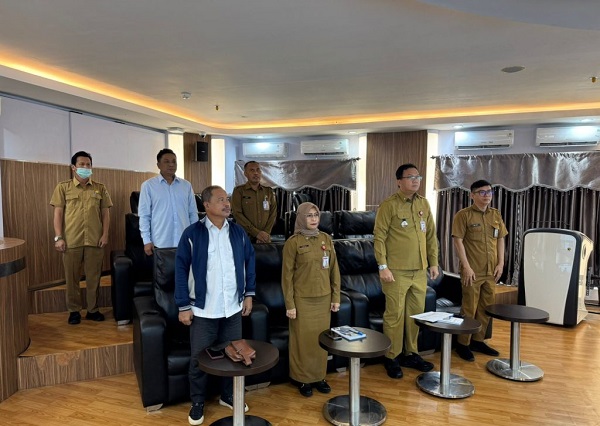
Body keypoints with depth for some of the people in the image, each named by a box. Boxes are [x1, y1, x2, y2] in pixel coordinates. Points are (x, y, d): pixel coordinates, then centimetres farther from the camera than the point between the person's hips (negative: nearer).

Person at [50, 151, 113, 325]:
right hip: (71, 241, -1)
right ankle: (74, 310, 20)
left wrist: (105, 234, -2)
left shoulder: (100, 188, 9)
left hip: (95, 240, 1)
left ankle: (93, 309, 19)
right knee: (72, 277, 7)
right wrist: (58, 237, -6)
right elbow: (58, 213, 1)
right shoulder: (63, 187, 5)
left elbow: (105, 213, 8)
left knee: (94, 277, 6)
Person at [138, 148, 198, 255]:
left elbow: (193, 213, 11)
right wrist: (147, 240, -5)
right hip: (161, 244, -2)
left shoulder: (186, 185, 9)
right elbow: (144, 215, 0)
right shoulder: (148, 185, 0)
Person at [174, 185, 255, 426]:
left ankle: (228, 396, 38)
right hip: (203, 310, -3)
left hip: (233, 308, 3)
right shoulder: (192, 234, -10)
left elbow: (249, 261, 10)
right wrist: (183, 306, -8)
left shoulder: (238, 232, 1)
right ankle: (197, 403, 32)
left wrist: (249, 293, 7)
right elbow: (181, 269, -8)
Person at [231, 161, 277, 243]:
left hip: (265, 238, 3)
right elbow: (237, 214, -9)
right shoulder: (238, 191, 0)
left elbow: (273, 213, 5)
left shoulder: (269, 191, 10)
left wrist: (266, 233, -9)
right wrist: (257, 233, -14)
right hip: (245, 237, -2)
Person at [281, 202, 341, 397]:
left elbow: (334, 269, 8)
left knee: (321, 338, 12)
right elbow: (287, 275, -8)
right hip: (302, 300, -4)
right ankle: (302, 379, 24)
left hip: (323, 299, 4)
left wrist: (336, 297, 5)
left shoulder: (326, 239, 4)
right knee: (303, 339, 7)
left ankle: (319, 376, 29)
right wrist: (289, 304, -10)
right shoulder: (293, 242, -9)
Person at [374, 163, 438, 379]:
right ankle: (391, 358, 18)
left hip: (420, 271, 6)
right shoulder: (389, 205, -8)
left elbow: (431, 236, 15)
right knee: (395, 315, 2)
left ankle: (411, 354, 30)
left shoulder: (424, 204, 10)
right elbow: (379, 237, -11)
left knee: (416, 313, 14)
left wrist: (433, 262, 11)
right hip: (396, 272, -6)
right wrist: (383, 266, -15)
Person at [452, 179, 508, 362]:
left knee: (487, 308, 13)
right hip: (472, 271, -6)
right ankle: (463, 344, 13)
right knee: (469, 309, 0)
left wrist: (500, 263, 6)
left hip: (491, 271, 6)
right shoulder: (463, 215, -6)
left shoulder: (496, 215, 12)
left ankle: (478, 341, 28)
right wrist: (466, 266, -16)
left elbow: (500, 239, 15)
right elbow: (458, 241, -11)